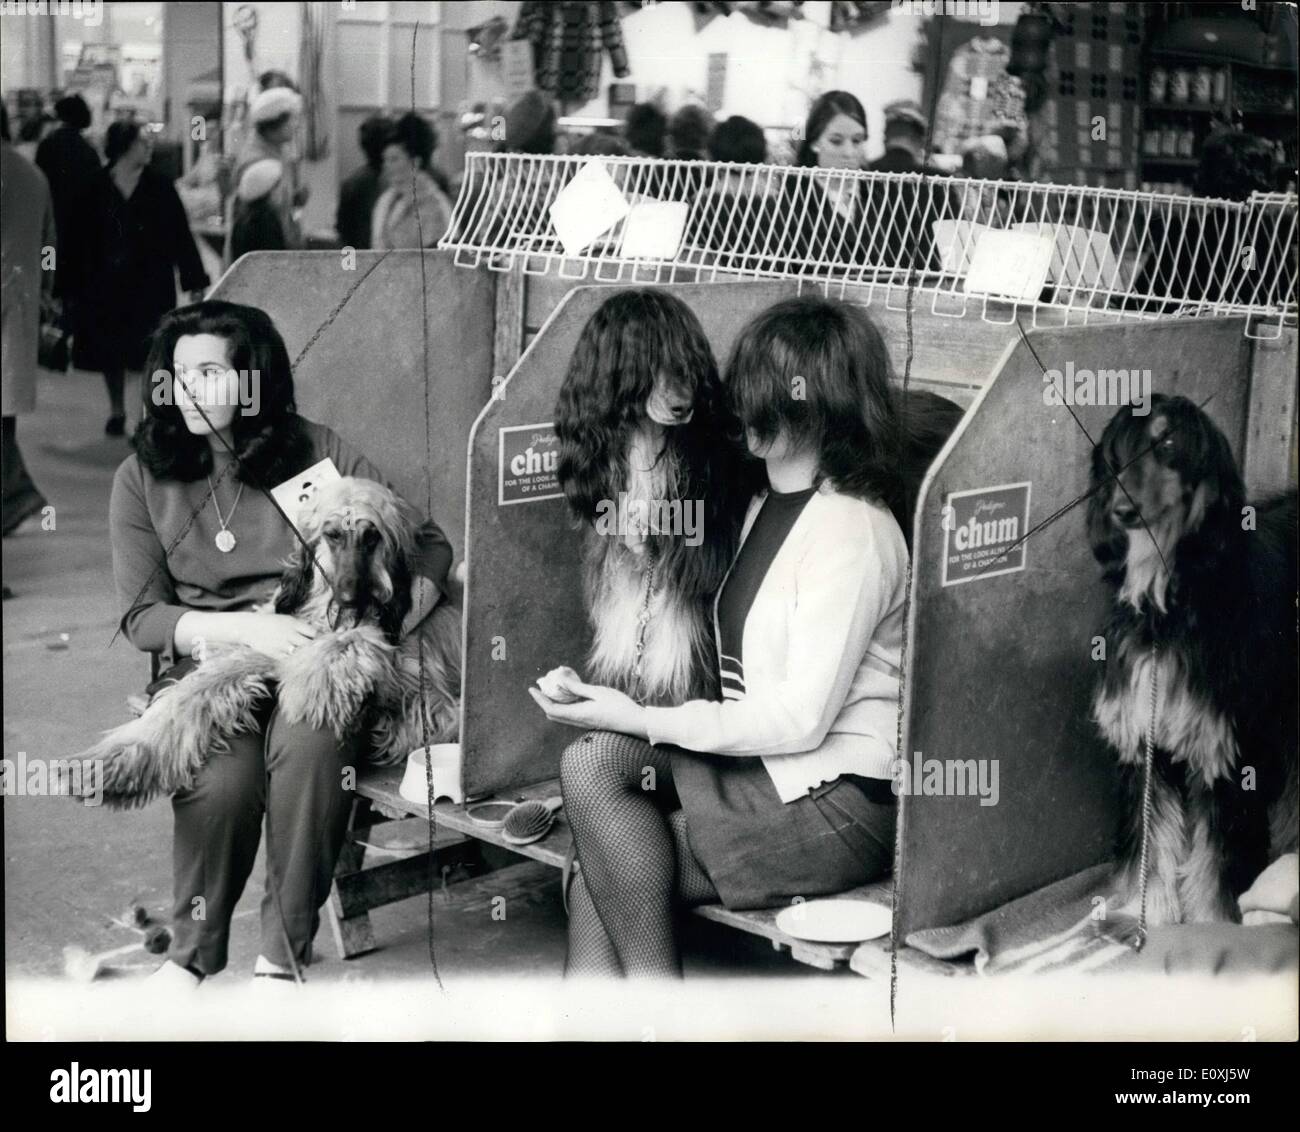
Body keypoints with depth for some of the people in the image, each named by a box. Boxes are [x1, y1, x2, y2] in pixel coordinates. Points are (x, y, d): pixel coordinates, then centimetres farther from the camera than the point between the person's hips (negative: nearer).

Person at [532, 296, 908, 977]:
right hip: (761, 768, 9)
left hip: (838, 801, -8)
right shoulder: (767, 506, 16)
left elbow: (801, 718, -19)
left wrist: (644, 721, -17)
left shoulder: (852, 532, -14)